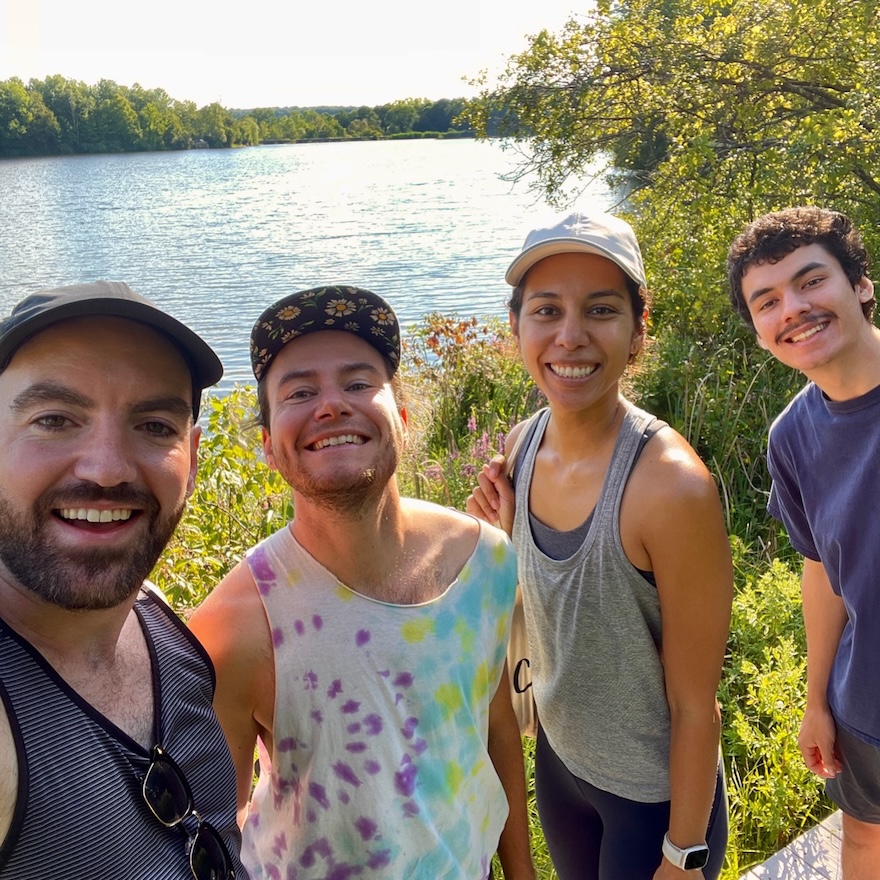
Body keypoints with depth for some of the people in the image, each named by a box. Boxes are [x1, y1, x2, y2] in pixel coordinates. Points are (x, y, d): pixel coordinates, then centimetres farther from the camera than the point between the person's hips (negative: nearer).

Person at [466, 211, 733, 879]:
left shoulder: (672, 488, -30)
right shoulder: (524, 446, -11)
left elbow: (695, 705, -19)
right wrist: (505, 535, -13)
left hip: (654, 796, -5)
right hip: (558, 759, 6)